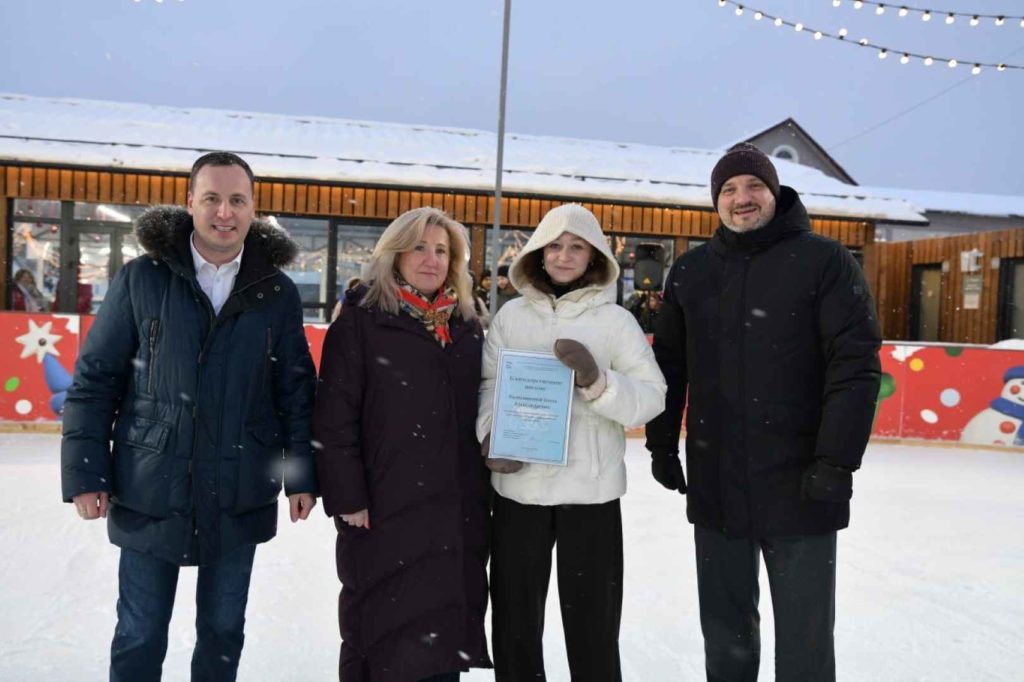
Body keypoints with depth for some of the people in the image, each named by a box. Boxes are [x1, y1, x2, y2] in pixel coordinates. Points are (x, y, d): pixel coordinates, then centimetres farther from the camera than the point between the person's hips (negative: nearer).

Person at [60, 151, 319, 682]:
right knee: (139, 637, 12)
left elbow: (296, 390, 3)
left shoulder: (277, 292, 0)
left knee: (223, 631, 16)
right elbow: (95, 379, -1)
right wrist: (85, 473, -5)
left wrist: (301, 475, 0)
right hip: (149, 492, -1)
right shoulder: (141, 279, -3)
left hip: (239, 497, 1)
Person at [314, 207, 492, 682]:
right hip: (385, 510, -5)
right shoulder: (361, 321, -5)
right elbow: (334, 418, -9)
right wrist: (348, 499, -13)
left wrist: (482, 493, 11)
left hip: (458, 513, 5)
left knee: (447, 632, 13)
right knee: (383, 634, 8)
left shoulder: (468, 329, 11)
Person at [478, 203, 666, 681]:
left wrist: (596, 379, -21)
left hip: (590, 490, -2)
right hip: (518, 486, 2)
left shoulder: (615, 320, -1)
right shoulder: (512, 315, 5)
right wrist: (490, 436, -13)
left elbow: (652, 396, -6)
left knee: (591, 622, 9)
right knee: (515, 616, 15)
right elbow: (487, 385, 4)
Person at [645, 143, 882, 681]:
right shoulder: (690, 271, 8)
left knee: (804, 635, 6)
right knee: (725, 627, 17)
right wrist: (662, 445, 10)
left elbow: (856, 364, -10)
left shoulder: (824, 261, -5)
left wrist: (837, 461, -16)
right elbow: (669, 365, 13)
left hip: (799, 485, -3)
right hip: (714, 485, 4)